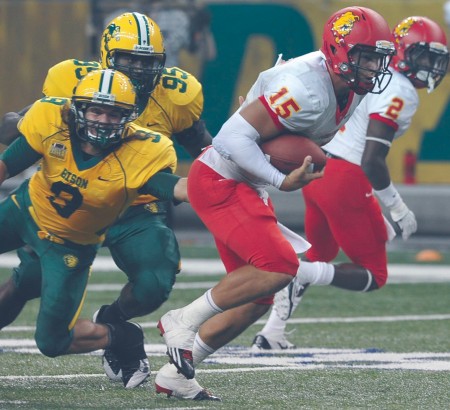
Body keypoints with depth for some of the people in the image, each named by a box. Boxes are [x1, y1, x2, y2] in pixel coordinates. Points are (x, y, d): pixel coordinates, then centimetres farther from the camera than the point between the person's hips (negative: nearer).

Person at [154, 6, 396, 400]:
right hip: (219, 180, -10)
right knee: (280, 265, -21)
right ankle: (184, 320, -6)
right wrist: (281, 180, -30)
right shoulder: (306, 90, -27)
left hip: (248, 188, 10)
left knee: (256, 298, 9)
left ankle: (175, 374, 18)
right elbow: (235, 136, -27)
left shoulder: (349, 90, 2)